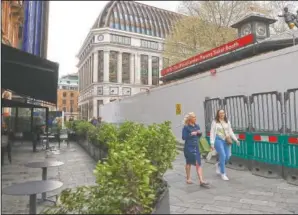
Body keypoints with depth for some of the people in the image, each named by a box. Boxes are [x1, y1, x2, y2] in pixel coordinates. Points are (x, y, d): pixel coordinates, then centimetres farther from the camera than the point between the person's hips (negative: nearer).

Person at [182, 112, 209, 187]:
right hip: (189, 147, -4)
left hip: (196, 147, 5)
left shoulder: (197, 126, 5)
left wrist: (200, 133, -5)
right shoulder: (186, 127, -11)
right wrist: (191, 134, -22)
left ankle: (201, 181, -2)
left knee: (198, 164, -1)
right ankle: (188, 179, 28)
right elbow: (183, 137, -14)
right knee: (189, 163, 11)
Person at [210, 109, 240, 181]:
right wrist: (212, 143, -9)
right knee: (222, 156, -12)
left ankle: (218, 165, 32)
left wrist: (236, 139, 6)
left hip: (226, 141, 5)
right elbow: (212, 133, -3)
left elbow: (230, 132, 15)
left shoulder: (227, 122, 13)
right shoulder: (215, 122, -1)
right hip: (218, 140, -5)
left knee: (227, 157, 0)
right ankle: (223, 174, 3)